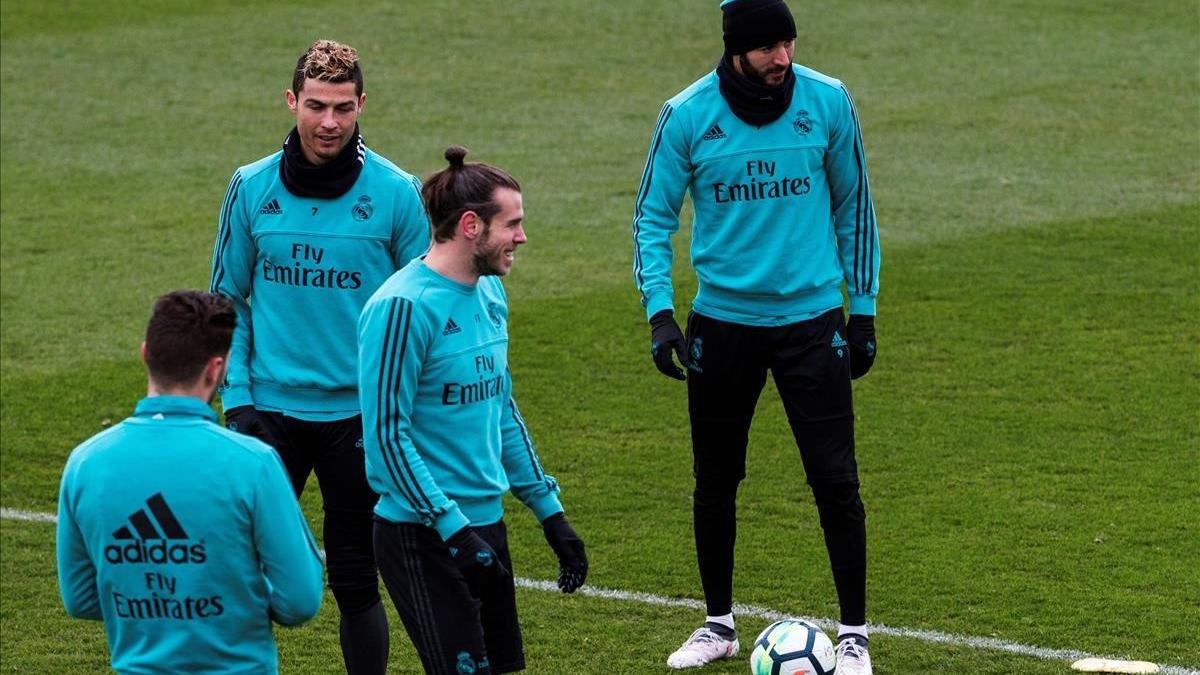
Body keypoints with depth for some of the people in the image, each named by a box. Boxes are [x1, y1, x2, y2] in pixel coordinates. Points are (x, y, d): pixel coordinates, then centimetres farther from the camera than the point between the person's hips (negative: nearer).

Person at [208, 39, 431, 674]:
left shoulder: (397, 193, -5)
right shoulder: (251, 188, 0)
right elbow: (228, 300, 7)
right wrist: (236, 397, -1)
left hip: (359, 414, -1)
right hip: (270, 409, 1)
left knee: (356, 580, 6)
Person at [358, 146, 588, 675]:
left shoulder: (489, 293, 10)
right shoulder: (402, 307, -17)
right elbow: (387, 434, -18)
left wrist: (550, 511, 19)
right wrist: (453, 529, -20)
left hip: (486, 522, 9)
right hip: (424, 539, -9)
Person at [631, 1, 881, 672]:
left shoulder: (829, 102, -6)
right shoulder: (687, 115, -8)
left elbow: (854, 208, 5)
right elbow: (654, 217, 0)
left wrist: (864, 310, 6)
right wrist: (660, 312, -12)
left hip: (811, 316, -1)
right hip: (722, 321, 1)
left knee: (835, 480, -5)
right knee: (715, 482, 11)